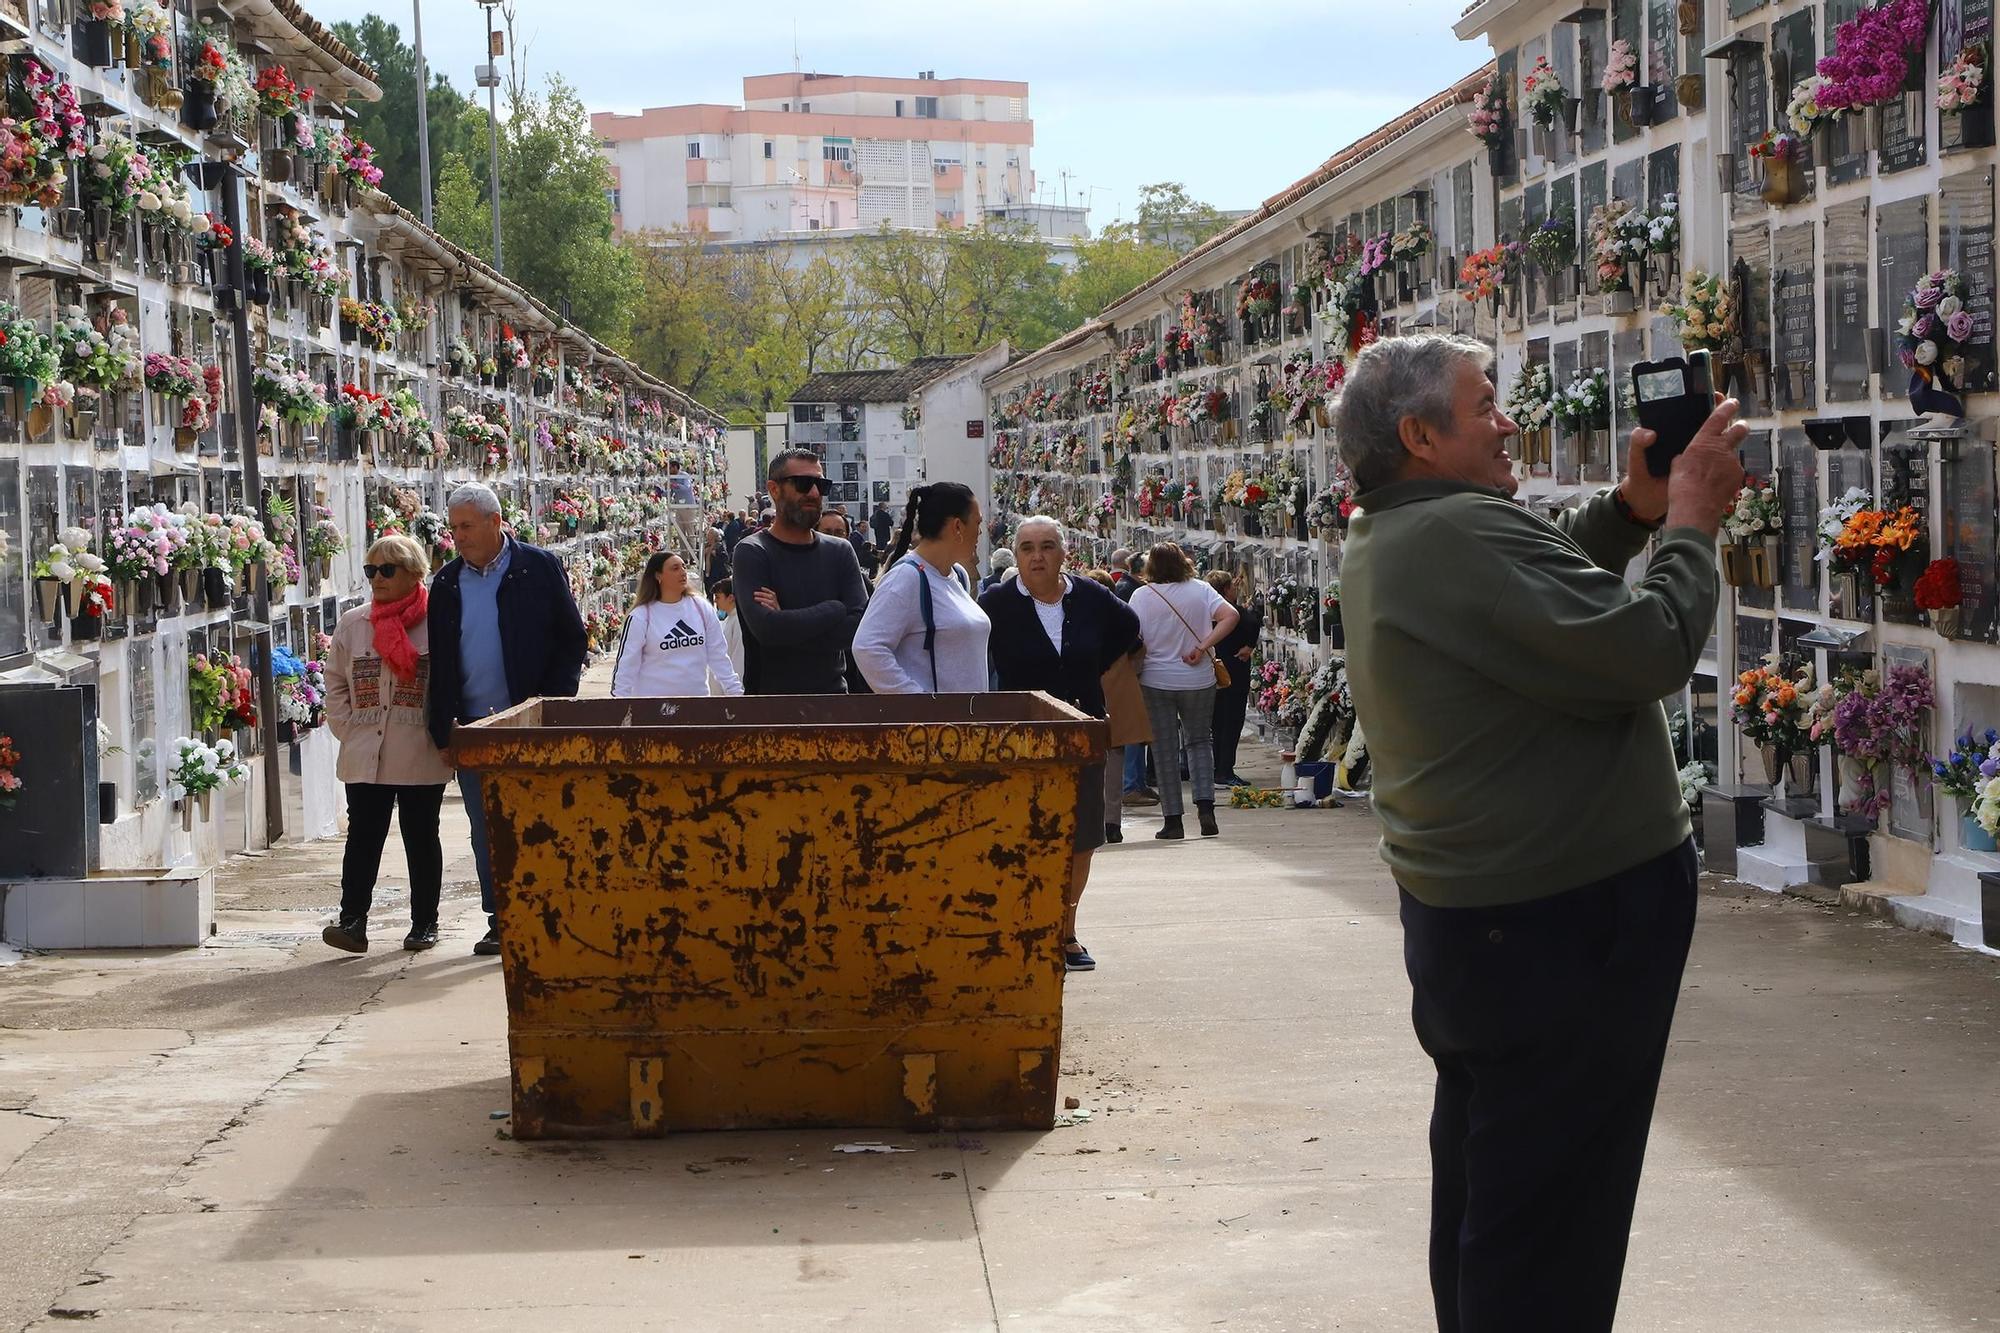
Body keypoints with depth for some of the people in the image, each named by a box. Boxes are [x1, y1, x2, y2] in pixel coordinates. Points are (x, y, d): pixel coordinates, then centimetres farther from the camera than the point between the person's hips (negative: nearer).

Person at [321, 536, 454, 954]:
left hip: (421, 758, -2)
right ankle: (352, 919, -6)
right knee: (363, 836, -4)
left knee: (421, 838, 7)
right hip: (365, 758, 2)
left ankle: (424, 923, 16)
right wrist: (347, 729, 5)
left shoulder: (436, 624, -3)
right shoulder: (352, 625, 9)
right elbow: (336, 684, 15)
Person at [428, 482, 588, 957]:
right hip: (473, 727, 4)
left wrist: (551, 700, -10)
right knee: (486, 832, 5)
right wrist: (443, 731, 3)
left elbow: (573, 641, 1)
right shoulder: (446, 584, 10)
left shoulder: (540, 568, -1)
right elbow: (439, 663, 12)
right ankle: (500, 920, 12)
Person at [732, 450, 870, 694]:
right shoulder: (752, 552, -5)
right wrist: (834, 610, -10)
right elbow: (766, 628, -20)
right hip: (770, 692, -3)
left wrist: (789, 623, -13)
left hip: (833, 692, 3)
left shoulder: (840, 552, 8)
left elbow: (860, 627, -6)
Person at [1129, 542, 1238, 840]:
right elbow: (1231, 616, -13)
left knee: (1165, 749, 5)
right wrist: (1202, 648, -11)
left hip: (1156, 681, -2)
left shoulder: (1142, 595, -7)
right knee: (1199, 741, 16)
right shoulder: (1200, 590, -1)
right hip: (1198, 680, 2)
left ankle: (1172, 820, 5)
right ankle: (1205, 805, -2)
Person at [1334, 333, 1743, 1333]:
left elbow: (1542, 586, 21)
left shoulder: (1382, 541, 10)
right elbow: (1654, 651, -24)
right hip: (1567, 925, -11)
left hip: (1464, 914, 11)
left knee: (1481, 1194, 20)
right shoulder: (1463, 533, -22)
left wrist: (1630, 508, 5)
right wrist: (1689, 522, -9)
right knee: (1552, 1231, -4)